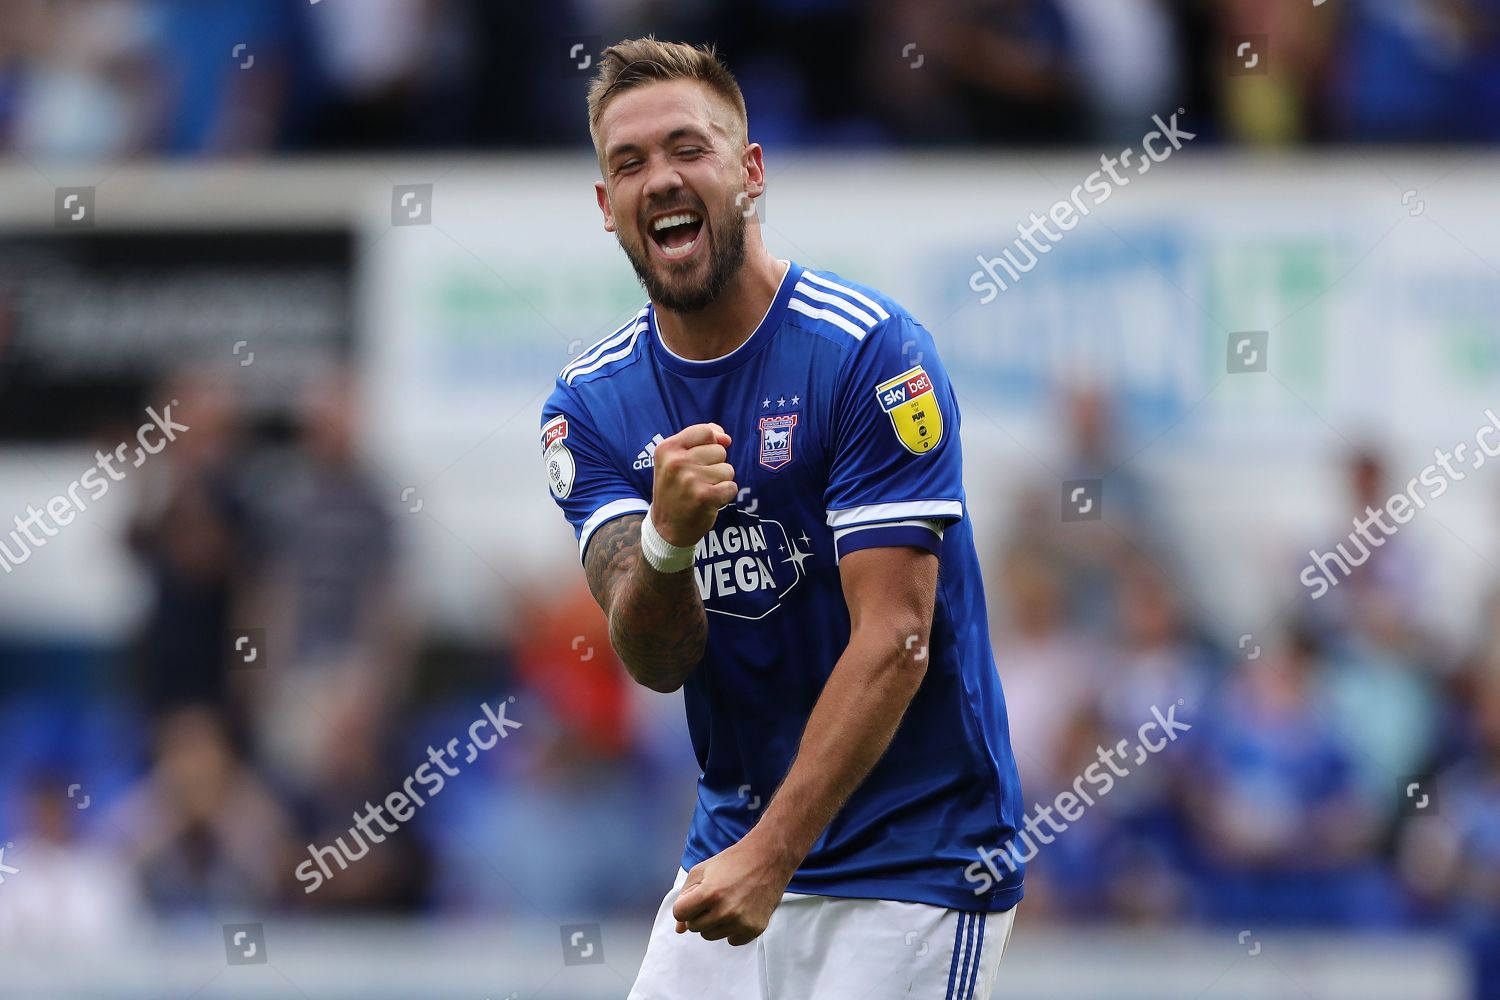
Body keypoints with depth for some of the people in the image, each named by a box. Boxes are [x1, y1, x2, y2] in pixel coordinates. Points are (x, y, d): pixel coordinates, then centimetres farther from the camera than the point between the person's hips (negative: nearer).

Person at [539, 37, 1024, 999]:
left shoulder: (871, 351, -14)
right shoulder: (591, 403, 2)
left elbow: (894, 641, -18)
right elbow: (659, 661, -8)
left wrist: (773, 855, -26)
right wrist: (667, 541, -30)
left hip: (914, 856, -5)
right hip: (731, 842, 5)